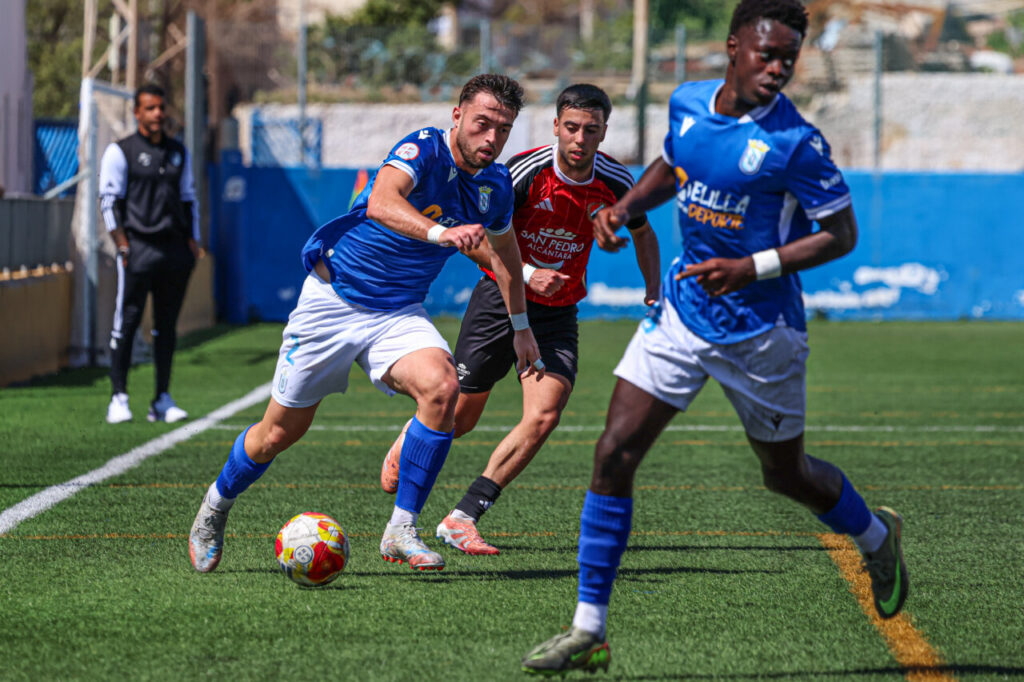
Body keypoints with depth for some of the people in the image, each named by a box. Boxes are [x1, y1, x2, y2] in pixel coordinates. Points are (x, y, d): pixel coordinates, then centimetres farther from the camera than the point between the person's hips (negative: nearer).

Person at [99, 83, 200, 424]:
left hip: (174, 247, 5)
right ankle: (119, 399, -2)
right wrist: (122, 244, -12)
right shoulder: (120, 152, 1)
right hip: (138, 247, -5)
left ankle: (163, 400, 11)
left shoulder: (178, 152, 18)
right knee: (127, 321, -7)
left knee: (167, 325, 7)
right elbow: (109, 200, -3)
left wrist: (193, 240, 13)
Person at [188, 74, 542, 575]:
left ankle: (401, 530, -16)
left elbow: (504, 251, 21)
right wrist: (440, 232, -59)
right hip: (334, 300, -4)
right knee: (282, 430, 6)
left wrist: (521, 327, 28)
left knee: (442, 387, -27)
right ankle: (216, 505, 37)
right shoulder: (421, 150, -22)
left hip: (400, 313, 4)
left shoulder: (495, 186, -1)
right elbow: (381, 203, -43)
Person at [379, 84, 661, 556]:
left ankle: (461, 519, -12)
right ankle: (404, 448, 42)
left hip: (557, 313, 2)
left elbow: (642, 231, 14)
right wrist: (526, 274, -27)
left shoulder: (615, 182, -7)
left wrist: (654, 291, 5)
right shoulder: (526, 171, -18)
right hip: (500, 300, -2)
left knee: (544, 416, -19)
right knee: (459, 416, 5)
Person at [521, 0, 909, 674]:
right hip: (682, 309, 4)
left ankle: (877, 537, 46)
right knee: (615, 453, -7)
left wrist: (752, 270, -22)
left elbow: (842, 234, -12)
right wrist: (625, 207, 1)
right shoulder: (687, 102, -1)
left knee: (786, 473, 12)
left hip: (761, 331, -4)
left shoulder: (794, 141, -18)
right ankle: (589, 631, -3)